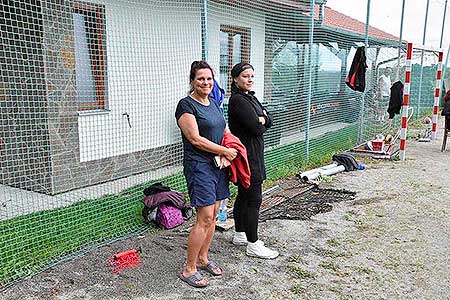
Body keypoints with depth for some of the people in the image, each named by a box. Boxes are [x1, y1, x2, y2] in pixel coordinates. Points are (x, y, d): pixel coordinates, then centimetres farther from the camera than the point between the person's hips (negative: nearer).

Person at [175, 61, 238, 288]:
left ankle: (203, 258, 28)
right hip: (199, 166, -8)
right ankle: (189, 270, 5)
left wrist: (231, 148, 1)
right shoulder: (186, 105, -11)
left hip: (218, 165, 8)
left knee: (213, 216, 12)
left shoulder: (213, 103, 14)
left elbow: (223, 131, 21)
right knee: (205, 218, -8)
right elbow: (196, 139, -17)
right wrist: (225, 151, -11)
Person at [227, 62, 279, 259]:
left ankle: (240, 235, 30)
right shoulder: (238, 100, -16)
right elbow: (257, 129, -22)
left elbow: (269, 122, 9)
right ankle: (253, 245, 3)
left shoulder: (250, 97, 15)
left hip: (253, 155, 10)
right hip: (247, 156, -10)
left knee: (243, 196, 17)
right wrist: (260, 122, -2)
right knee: (254, 199, -5)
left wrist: (261, 119, -11)